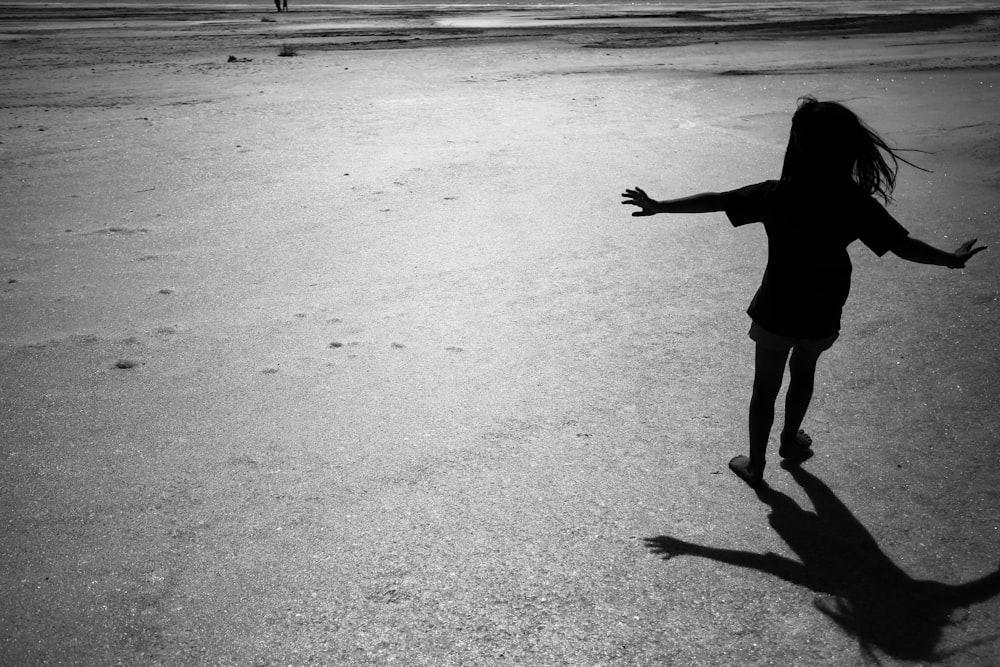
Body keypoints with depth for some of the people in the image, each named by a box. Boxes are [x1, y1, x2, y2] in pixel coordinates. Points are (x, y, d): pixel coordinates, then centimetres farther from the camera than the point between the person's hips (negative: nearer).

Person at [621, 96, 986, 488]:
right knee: (803, 371, 30)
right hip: (822, 317, 2)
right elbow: (903, 246, -10)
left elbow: (714, 200, -18)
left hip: (777, 313, -2)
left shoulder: (778, 196, -20)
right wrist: (952, 260, 7)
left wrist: (658, 206, -10)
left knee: (765, 386, 15)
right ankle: (790, 442, 45)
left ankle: (755, 464, 27)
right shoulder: (858, 205, -15)